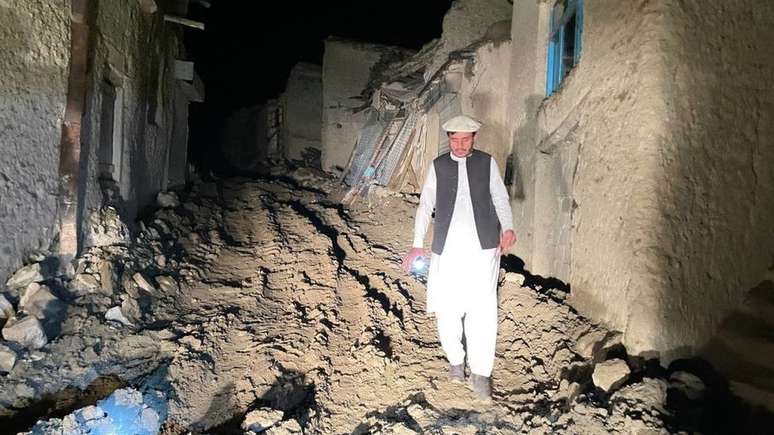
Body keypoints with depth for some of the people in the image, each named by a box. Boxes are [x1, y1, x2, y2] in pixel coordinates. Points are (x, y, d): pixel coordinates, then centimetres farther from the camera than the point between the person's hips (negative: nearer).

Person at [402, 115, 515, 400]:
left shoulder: (487, 162, 8)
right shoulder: (438, 166, 10)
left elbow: (501, 199, 8)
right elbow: (425, 205, 9)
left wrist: (507, 228, -11)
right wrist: (417, 244, 3)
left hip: (483, 248, -1)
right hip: (447, 248, 1)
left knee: (482, 310, -4)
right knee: (446, 308, 3)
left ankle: (480, 373, 10)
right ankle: (455, 360, 27)